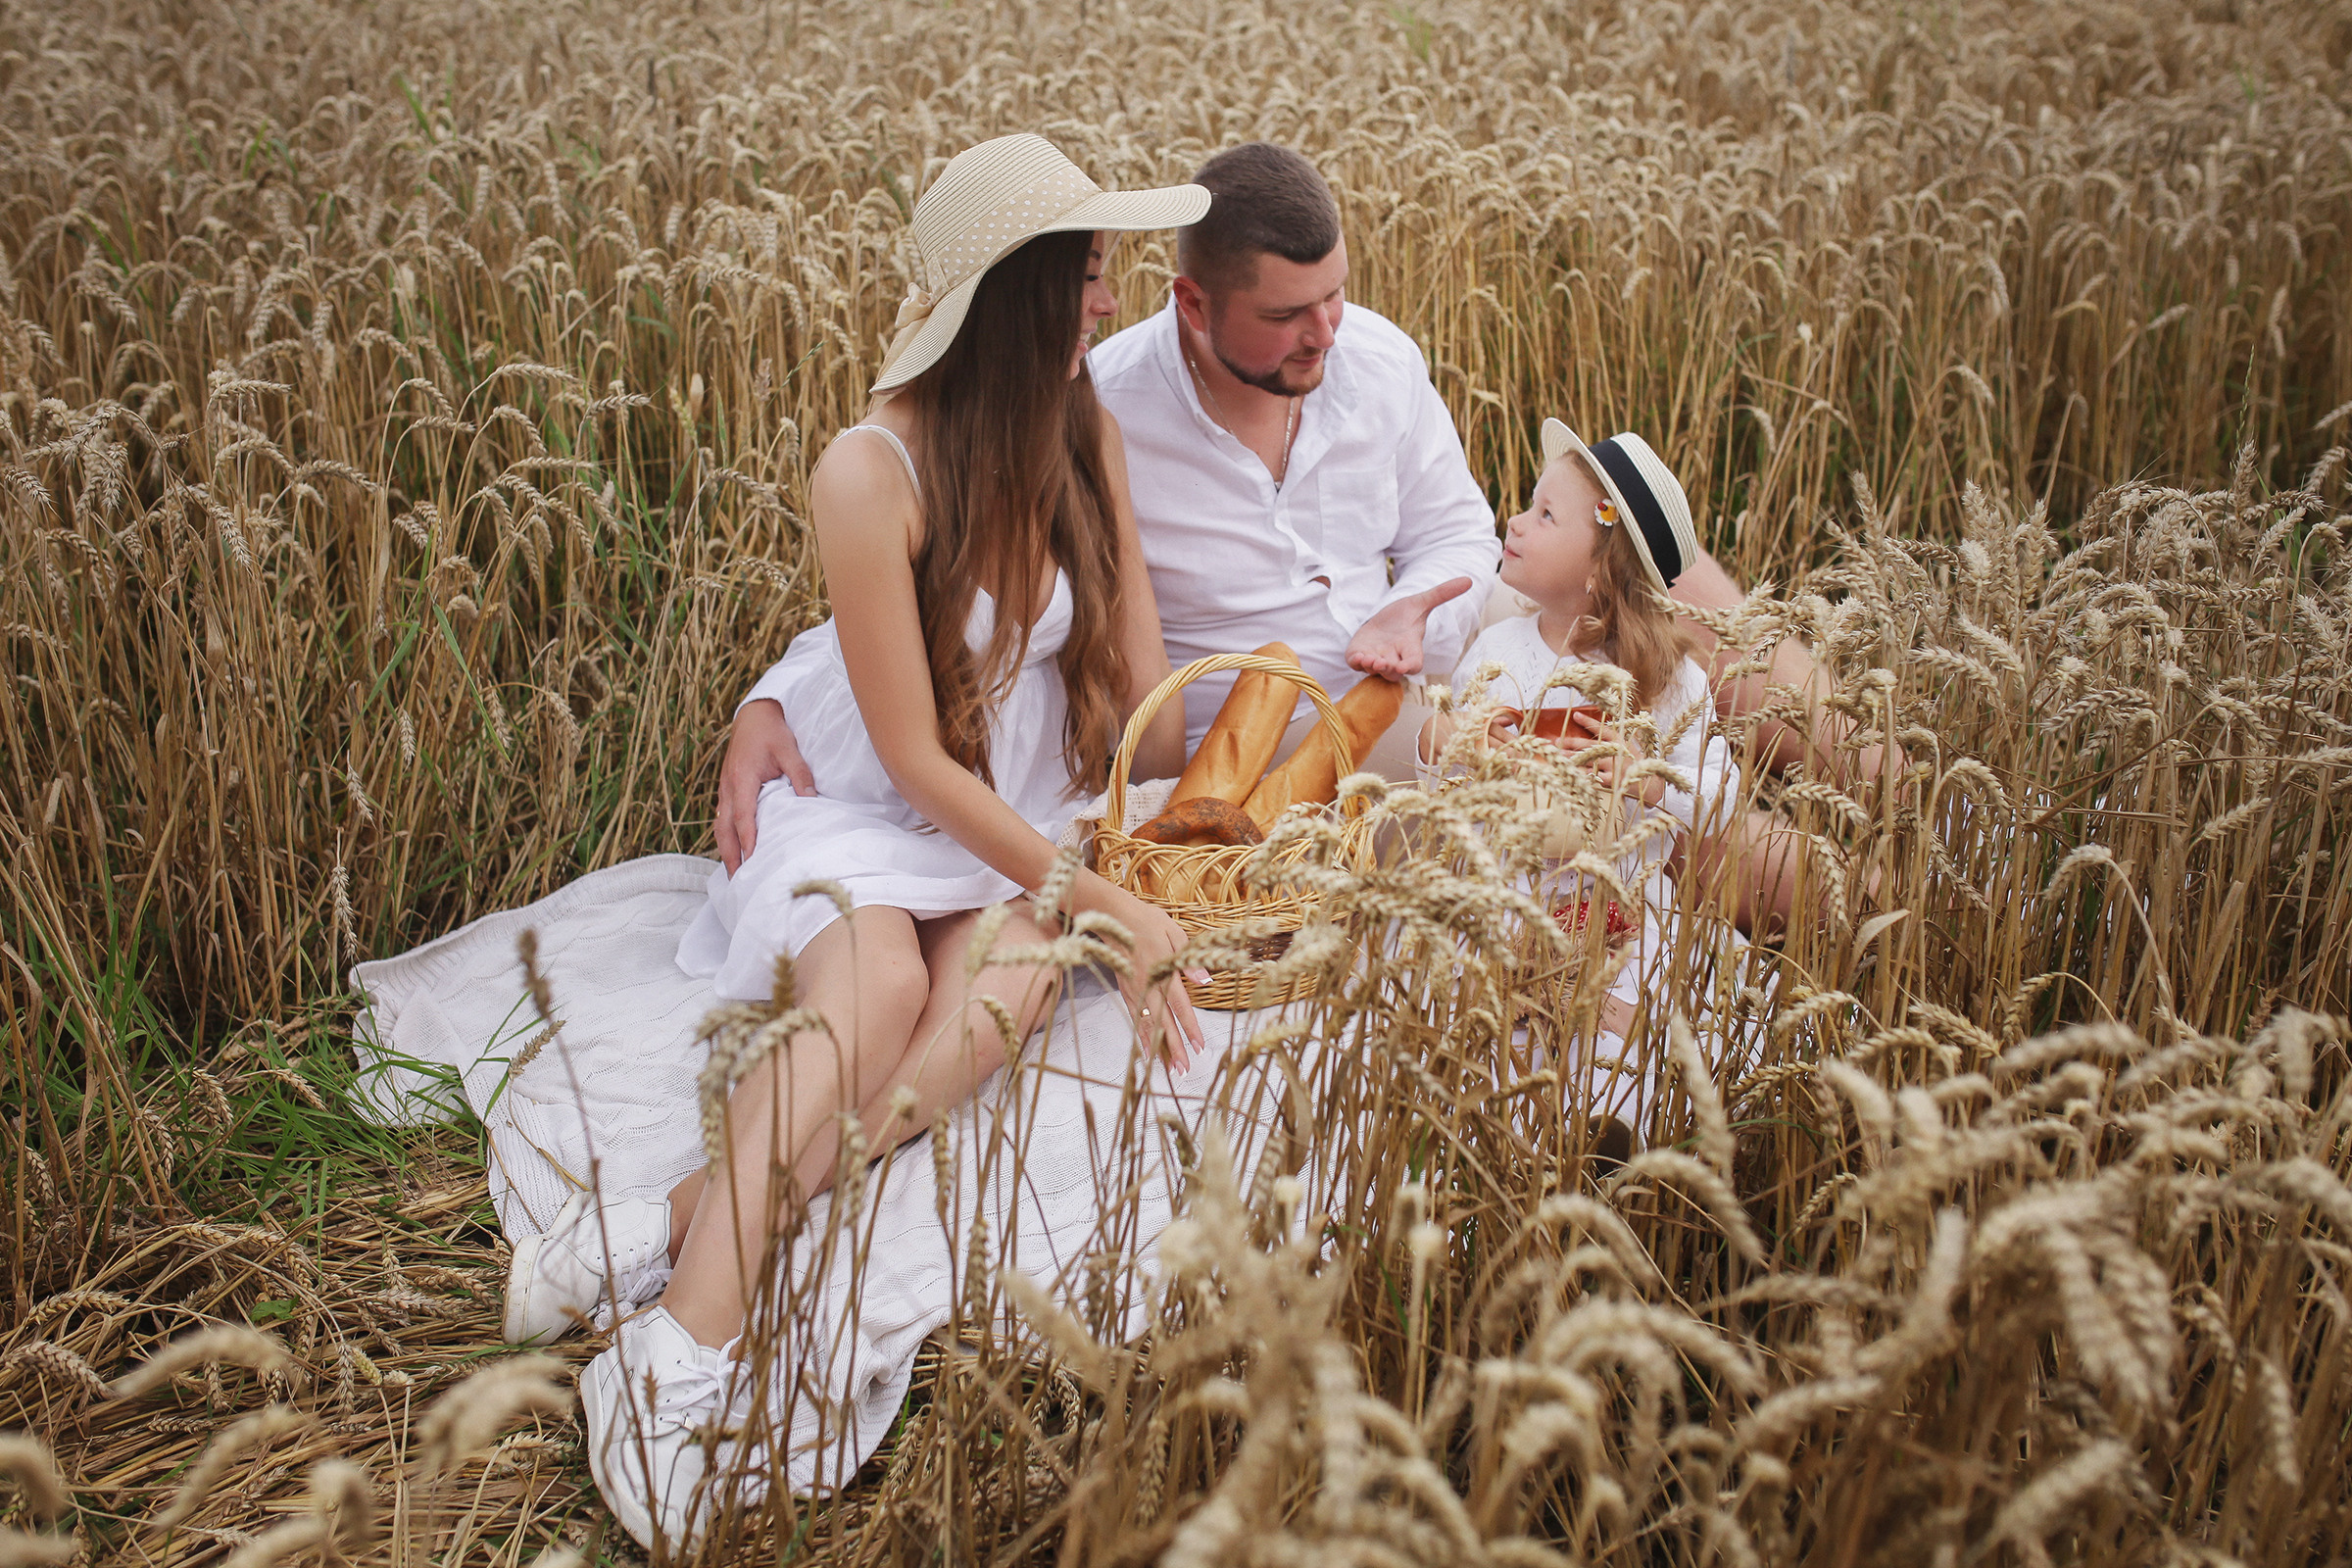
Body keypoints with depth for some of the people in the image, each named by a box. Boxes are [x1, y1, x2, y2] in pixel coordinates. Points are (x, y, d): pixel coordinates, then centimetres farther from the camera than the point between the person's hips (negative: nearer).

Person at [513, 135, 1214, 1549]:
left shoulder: (1086, 435, -2)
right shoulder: (872, 474, -18)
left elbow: (1142, 676, 2)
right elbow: (916, 759, -17)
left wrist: (1141, 901, -4)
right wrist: (1095, 896, -20)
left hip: (1034, 824, 4)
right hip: (876, 818, -4)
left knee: (1010, 985, -32)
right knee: (880, 980, -37)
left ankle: (677, 1224, -37)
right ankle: (683, 1351, -40)